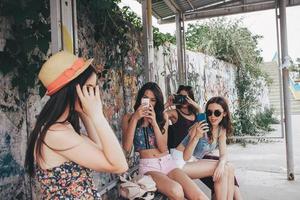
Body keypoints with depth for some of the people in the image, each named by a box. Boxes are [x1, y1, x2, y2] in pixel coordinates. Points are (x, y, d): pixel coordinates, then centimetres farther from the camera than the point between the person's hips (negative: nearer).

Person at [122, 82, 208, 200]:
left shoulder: (162, 117, 12)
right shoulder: (128, 118, 6)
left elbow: (163, 148, 0)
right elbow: (127, 147, -9)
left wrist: (154, 122, -10)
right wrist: (135, 119, -13)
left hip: (167, 162, 3)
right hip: (148, 166, -3)